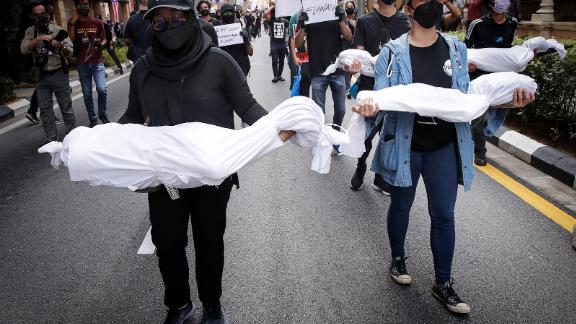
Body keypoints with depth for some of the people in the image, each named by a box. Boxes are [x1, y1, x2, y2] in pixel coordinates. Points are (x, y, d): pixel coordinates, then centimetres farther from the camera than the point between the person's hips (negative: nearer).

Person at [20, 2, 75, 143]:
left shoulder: (57, 29, -3)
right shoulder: (30, 32, 5)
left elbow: (69, 52, -8)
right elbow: (24, 49, -10)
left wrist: (61, 46, -30)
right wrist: (38, 38, -22)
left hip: (59, 74, -3)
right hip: (41, 76, 3)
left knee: (66, 106, 3)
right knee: (45, 109, 6)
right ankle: (51, 139, 15)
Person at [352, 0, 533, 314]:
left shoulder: (457, 49, 2)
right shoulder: (392, 52, -9)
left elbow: (465, 97, 4)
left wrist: (506, 101, -11)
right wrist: (370, 109, -37)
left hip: (446, 146, 3)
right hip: (405, 144, -2)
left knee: (444, 214, 7)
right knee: (401, 206, 16)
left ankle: (443, 283, 23)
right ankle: (398, 258, 41)